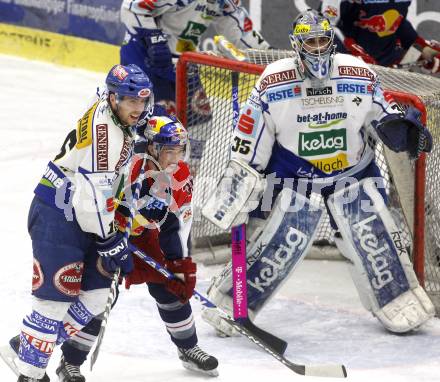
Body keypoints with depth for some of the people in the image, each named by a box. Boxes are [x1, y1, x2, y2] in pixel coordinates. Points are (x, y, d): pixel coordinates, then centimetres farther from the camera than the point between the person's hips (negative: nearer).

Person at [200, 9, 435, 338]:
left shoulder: (360, 75, -9)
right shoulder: (273, 83, -14)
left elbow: (384, 115, 2)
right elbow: (248, 147, -8)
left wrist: (403, 128, -19)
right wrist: (239, 181, -9)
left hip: (353, 170, 2)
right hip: (294, 172, -2)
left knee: (372, 232, -6)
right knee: (283, 239, -13)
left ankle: (400, 302, 9)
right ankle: (230, 302, -1)